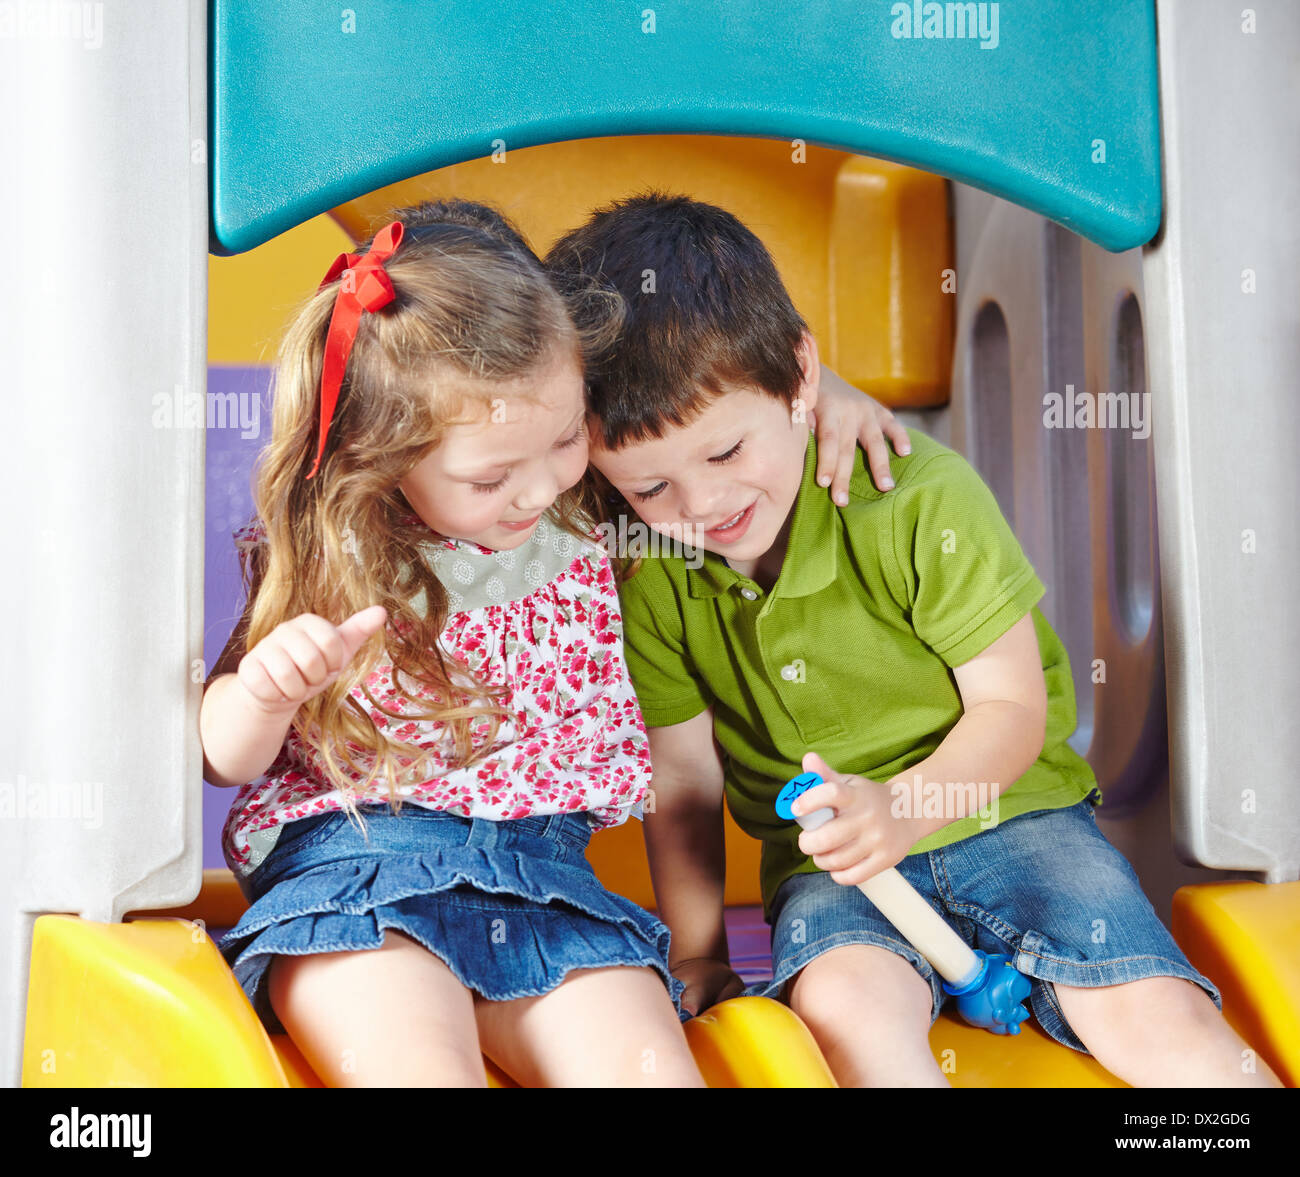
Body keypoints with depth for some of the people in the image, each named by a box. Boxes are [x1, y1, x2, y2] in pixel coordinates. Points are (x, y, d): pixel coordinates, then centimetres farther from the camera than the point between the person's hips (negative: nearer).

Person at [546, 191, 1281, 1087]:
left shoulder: (924, 498, -15)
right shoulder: (648, 577, -6)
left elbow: (1012, 708, -10)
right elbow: (682, 773, 2)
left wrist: (901, 808, -27)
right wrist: (696, 950, 4)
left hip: (1004, 808, -1)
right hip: (831, 864, 1)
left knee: (1160, 1019, -17)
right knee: (846, 1002, -32)